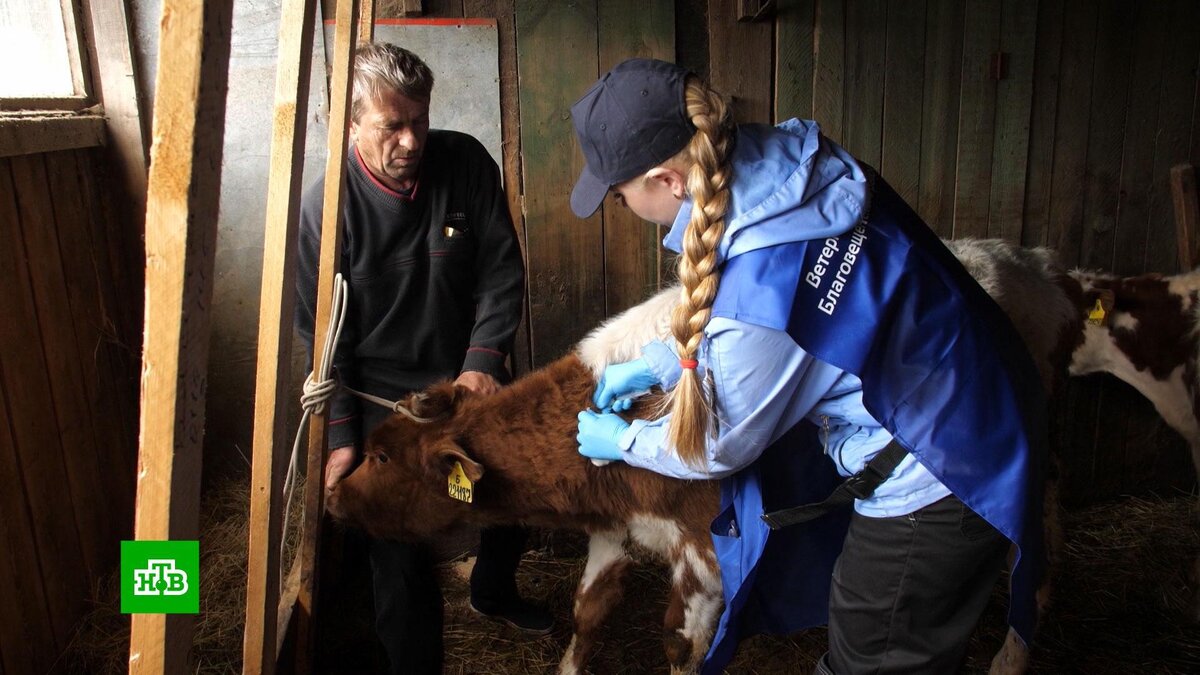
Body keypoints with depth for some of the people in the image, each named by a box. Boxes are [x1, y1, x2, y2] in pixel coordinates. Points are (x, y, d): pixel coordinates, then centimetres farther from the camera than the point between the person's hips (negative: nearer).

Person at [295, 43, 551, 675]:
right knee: (402, 550, -5)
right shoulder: (325, 209, -17)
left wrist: (484, 358, -15)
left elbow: (501, 270, -5)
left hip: (470, 370, 4)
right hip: (384, 392, -4)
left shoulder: (466, 162, -11)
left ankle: (493, 588, 51)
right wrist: (341, 434, -12)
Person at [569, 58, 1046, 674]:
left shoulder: (754, 300, -36)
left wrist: (622, 442, 5)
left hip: (935, 485, -8)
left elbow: (722, 448, -13)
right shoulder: (786, 160, -11)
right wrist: (656, 364, 13)